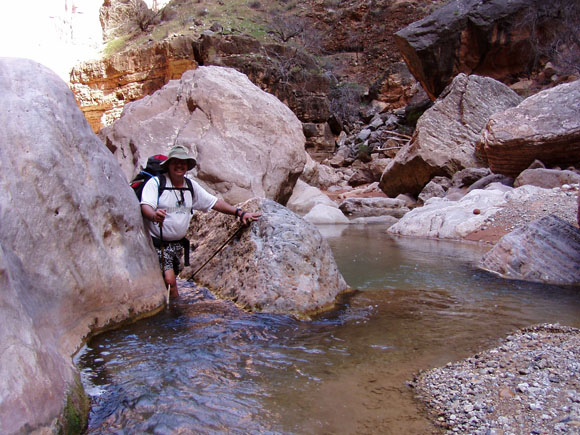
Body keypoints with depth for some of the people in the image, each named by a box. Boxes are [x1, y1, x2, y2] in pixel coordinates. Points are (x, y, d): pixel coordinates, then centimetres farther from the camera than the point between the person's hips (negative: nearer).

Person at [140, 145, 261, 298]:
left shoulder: (191, 186, 10)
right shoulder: (156, 182, -9)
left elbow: (213, 202, 10)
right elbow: (145, 206, -22)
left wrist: (240, 213, 1)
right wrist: (154, 215, -46)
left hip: (177, 244, 6)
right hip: (158, 243, -6)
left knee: (167, 282, 12)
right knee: (170, 281, -18)